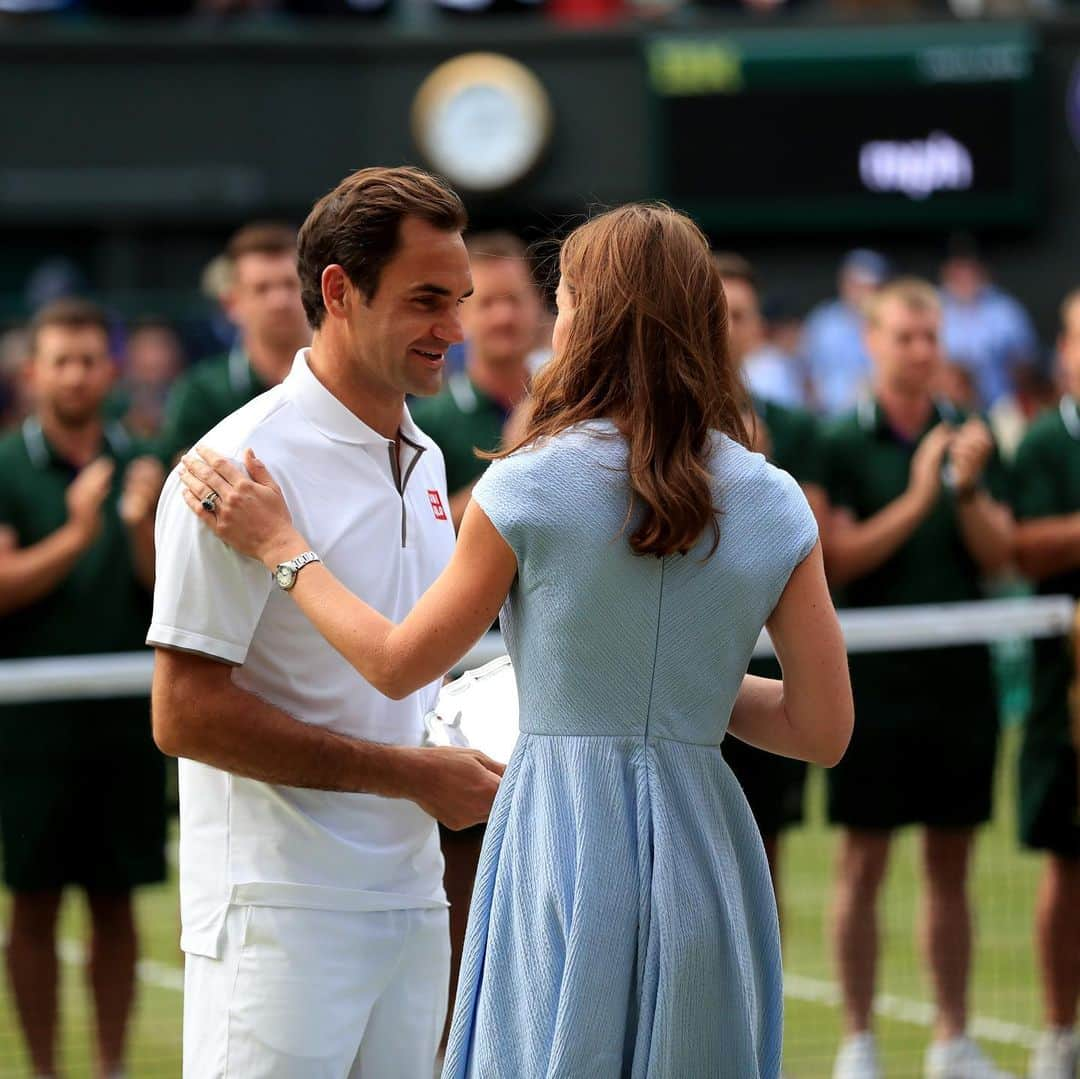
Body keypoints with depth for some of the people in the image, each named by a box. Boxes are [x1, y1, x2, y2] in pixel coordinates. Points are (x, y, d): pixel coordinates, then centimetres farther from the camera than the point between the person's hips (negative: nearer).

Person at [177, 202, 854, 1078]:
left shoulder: (530, 486, -7)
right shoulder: (774, 504, 1)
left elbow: (398, 664, 3)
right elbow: (823, 729, 1)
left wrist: (279, 545, 14)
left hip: (561, 836, -3)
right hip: (703, 849, 3)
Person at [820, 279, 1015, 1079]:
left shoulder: (972, 438, 8)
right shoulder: (842, 444, -2)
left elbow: (999, 555, 2)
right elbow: (837, 561, -11)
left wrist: (968, 487, -14)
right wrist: (916, 499, -19)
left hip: (961, 676, 4)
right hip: (875, 678, -3)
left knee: (952, 864, 9)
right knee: (864, 862, 0)